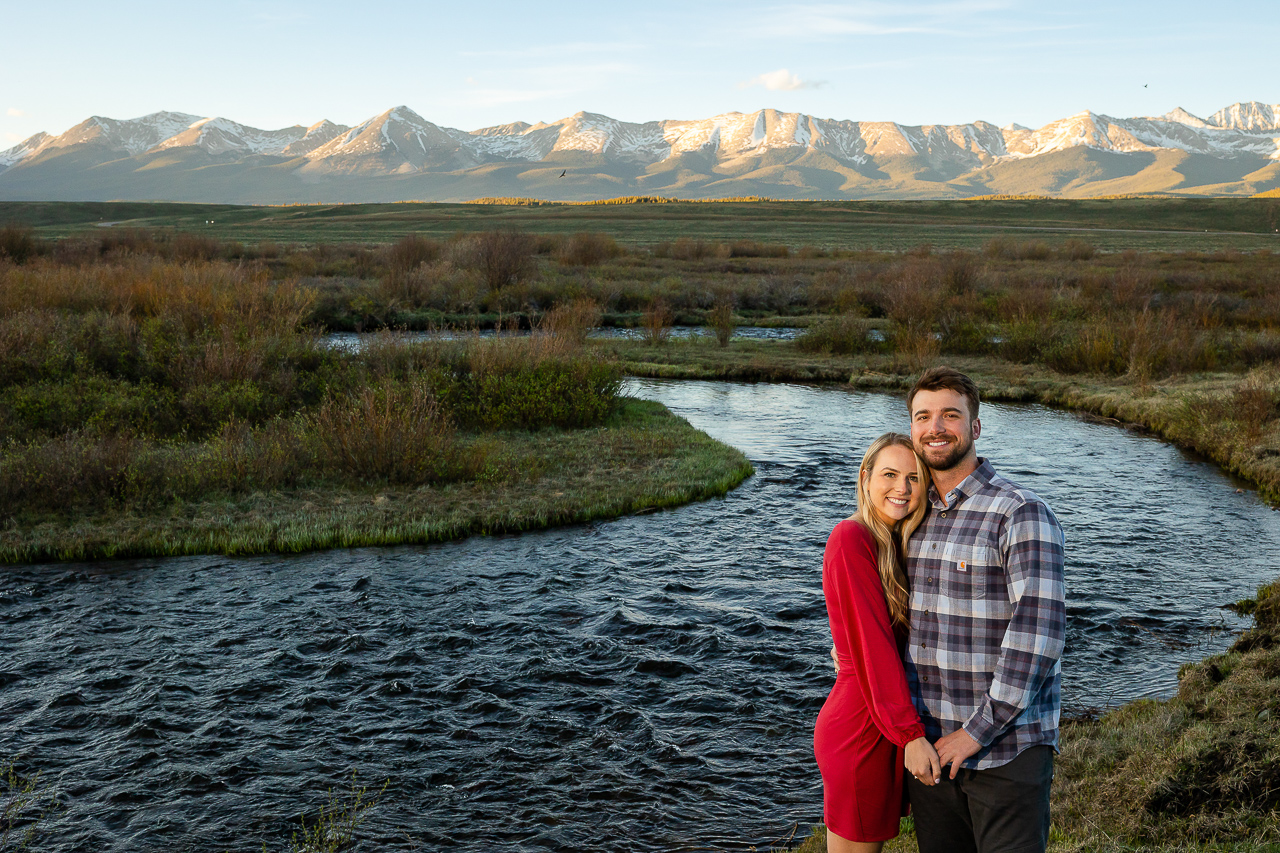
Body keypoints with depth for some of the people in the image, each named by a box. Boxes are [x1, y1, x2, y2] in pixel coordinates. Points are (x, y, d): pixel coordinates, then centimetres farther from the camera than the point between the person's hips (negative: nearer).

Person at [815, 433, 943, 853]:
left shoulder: (895, 545, 10)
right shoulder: (851, 538, -17)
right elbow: (873, 646, -21)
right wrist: (911, 734, -21)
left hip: (886, 726, 9)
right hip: (861, 730, -9)